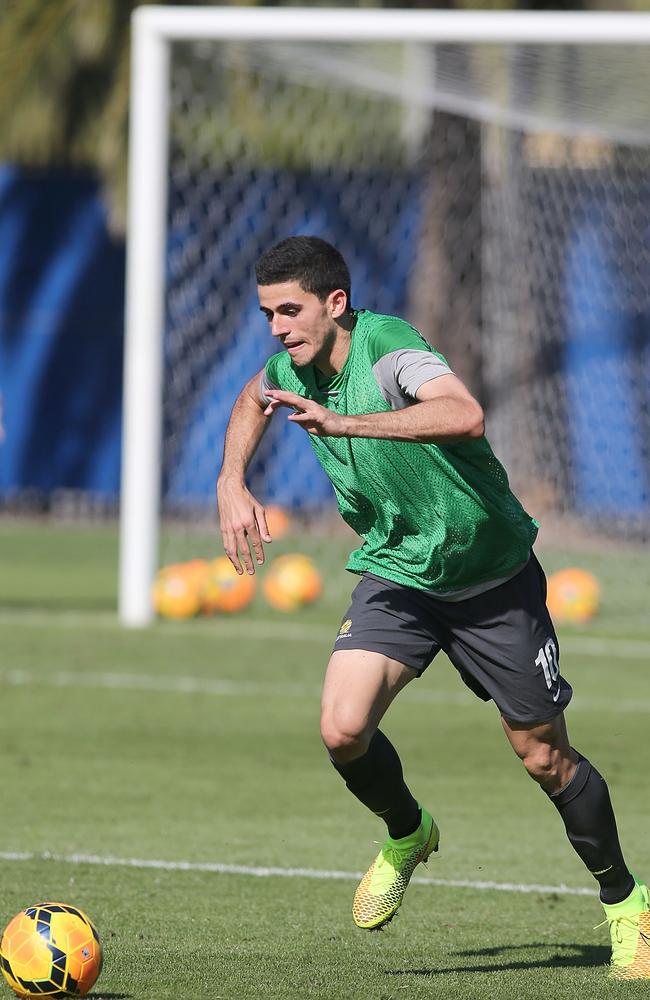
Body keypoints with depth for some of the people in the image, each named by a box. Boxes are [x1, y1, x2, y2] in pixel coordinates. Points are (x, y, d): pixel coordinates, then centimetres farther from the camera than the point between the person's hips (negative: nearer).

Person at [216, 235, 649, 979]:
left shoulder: (387, 348, -26)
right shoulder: (293, 367, -6)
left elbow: (465, 416, -47)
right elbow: (253, 401, 21)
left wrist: (344, 423, -51)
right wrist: (231, 483, 5)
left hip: (492, 576, -5)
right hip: (395, 575, 5)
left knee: (544, 758, 4)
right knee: (343, 729, -18)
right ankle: (405, 836, 13)